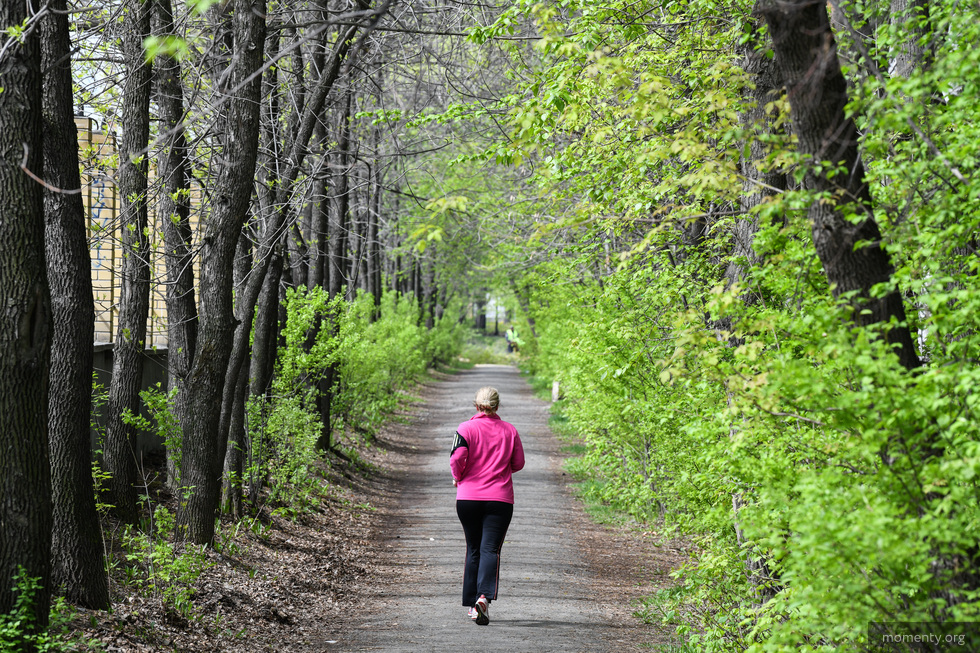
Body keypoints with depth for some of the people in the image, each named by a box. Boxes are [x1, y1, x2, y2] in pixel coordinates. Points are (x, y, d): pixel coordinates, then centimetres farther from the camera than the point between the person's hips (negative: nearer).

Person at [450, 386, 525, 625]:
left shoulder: (466, 428, -3)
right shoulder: (509, 431, 4)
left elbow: (457, 456, -15)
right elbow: (518, 463, 8)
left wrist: (458, 477, 4)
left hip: (468, 498, 0)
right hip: (500, 498, 0)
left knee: (473, 550, 13)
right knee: (490, 549, -5)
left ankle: (472, 604, 17)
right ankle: (484, 596, -28)